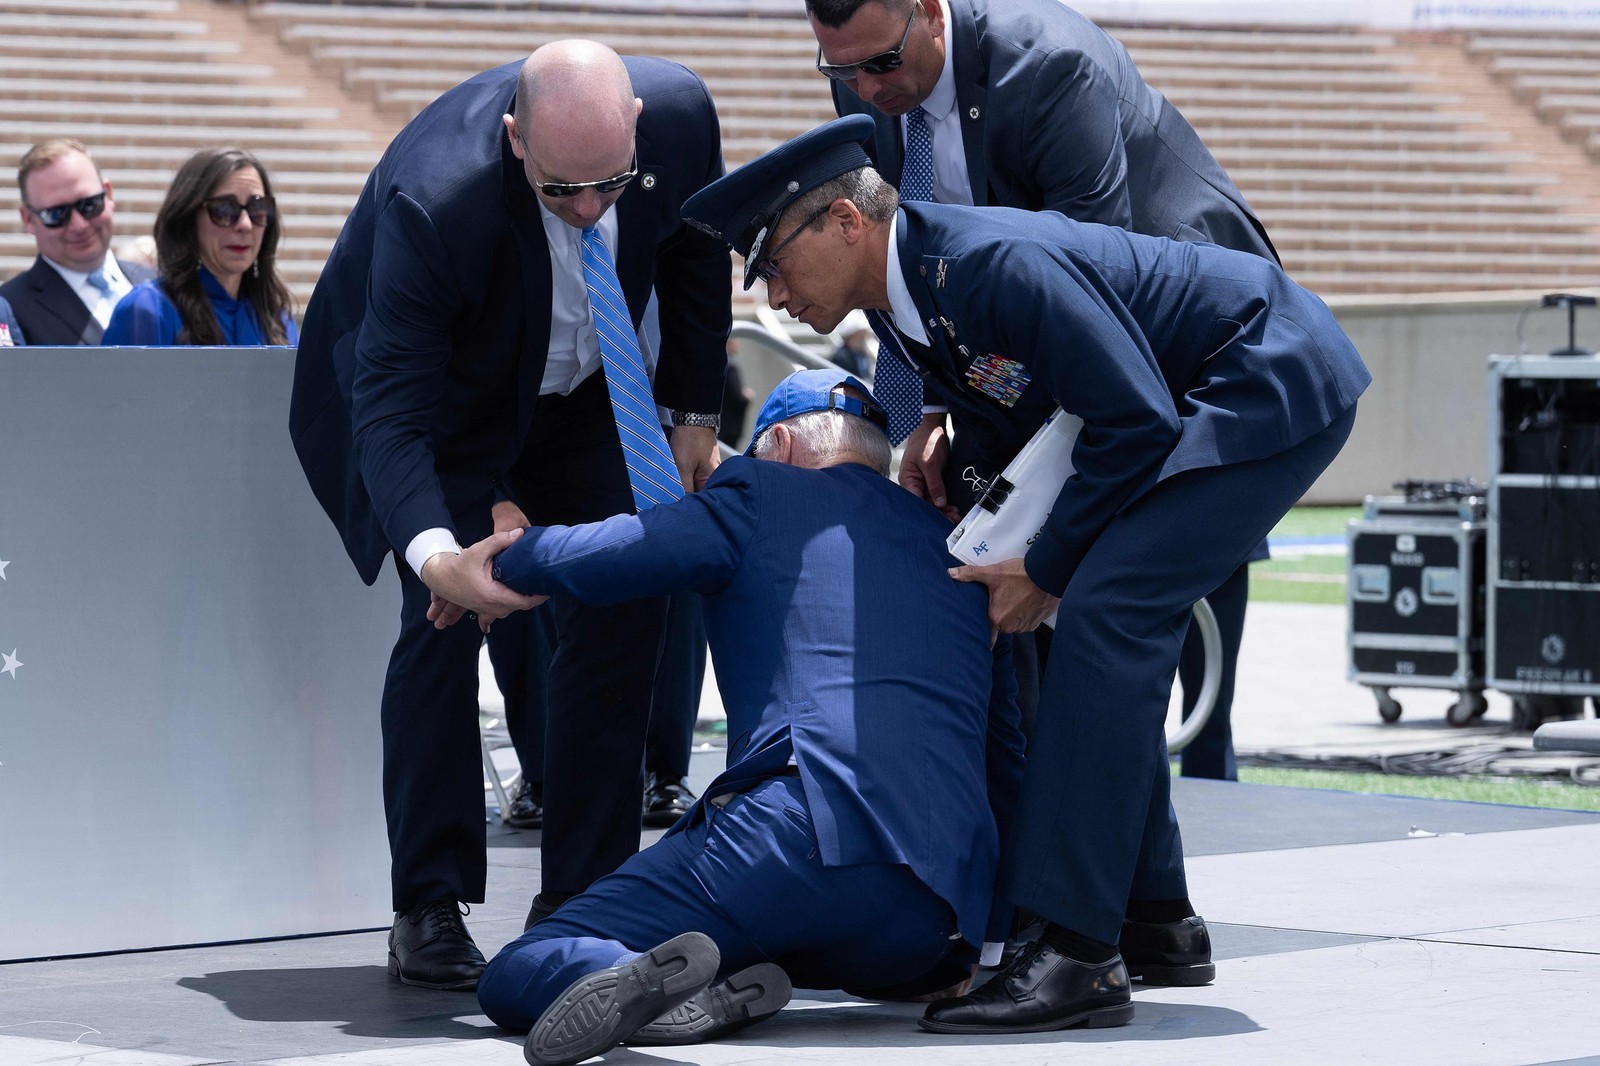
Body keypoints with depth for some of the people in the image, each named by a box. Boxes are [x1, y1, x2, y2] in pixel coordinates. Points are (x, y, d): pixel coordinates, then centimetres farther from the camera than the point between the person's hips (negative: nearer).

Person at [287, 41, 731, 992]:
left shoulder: (681, 113, -27)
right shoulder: (432, 198, -41)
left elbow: (696, 253, -4)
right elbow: (392, 412, -40)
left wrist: (694, 413, 1)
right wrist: (435, 549, -57)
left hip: (580, 391, 5)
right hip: (438, 394, -4)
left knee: (624, 611, -4)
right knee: (446, 619, -17)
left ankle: (584, 900, 3)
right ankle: (429, 913, -9)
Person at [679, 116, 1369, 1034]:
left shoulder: (994, 262, -26)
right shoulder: (912, 306, 5)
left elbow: (1137, 421, -24)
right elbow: (1023, 436, 18)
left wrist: (1046, 569, -16)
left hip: (1282, 387, -10)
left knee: (1102, 615, -20)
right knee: (1108, 629, 10)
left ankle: (1076, 956, -23)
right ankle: (1156, 923, 19)